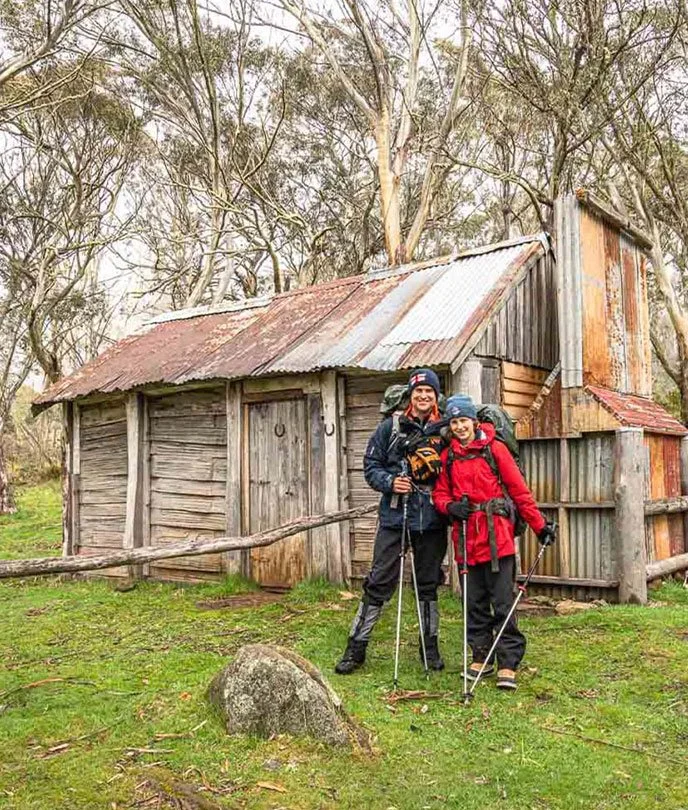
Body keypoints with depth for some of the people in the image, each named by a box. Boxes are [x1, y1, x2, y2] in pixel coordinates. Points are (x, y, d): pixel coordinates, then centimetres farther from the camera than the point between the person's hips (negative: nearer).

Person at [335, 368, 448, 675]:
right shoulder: (390, 427, 2)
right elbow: (371, 465, 4)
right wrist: (390, 483, -13)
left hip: (431, 520, 2)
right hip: (394, 516, -1)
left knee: (428, 583, 13)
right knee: (379, 582, 0)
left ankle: (430, 646, 28)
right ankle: (356, 647, 9)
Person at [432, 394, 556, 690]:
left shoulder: (494, 449, -1)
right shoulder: (447, 457, 10)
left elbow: (519, 490, -1)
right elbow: (440, 492, 15)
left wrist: (539, 525, -2)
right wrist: (450, 506, -8)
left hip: (496, 536, -4)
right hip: (466, 537, 4)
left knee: (502, 602, -2)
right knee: (475, 602, 12)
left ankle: (508, 663, 6)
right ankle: (481, 658, 24)